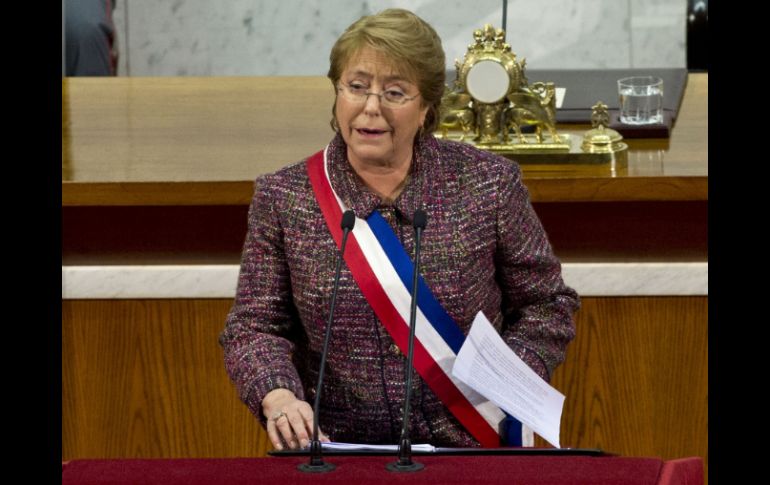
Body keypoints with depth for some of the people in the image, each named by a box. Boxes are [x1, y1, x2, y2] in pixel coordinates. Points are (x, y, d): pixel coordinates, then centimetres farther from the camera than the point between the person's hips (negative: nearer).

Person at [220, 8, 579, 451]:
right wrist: (278, 396, -17)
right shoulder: (283, 198, 4)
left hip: (472, 449, 0)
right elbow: (254, 328, 3)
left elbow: (546, 304, 9)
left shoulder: (489, 184, 3)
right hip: (340, 453, 1)